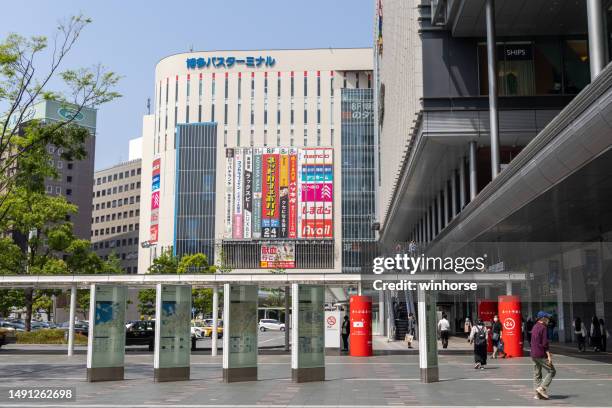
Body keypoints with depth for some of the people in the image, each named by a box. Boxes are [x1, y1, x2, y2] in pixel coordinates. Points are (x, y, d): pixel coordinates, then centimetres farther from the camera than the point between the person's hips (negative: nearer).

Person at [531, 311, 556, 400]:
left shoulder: (534, 327, 15)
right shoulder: (543, 328, -12)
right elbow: (545, 343, -18)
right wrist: (548, 355, -16)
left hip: (533, 355, 9)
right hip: (541, 355, -9)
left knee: (537, 374, 9)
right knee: (551, 371, -1)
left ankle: (538, 393, 9)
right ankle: (542, 388, -10)